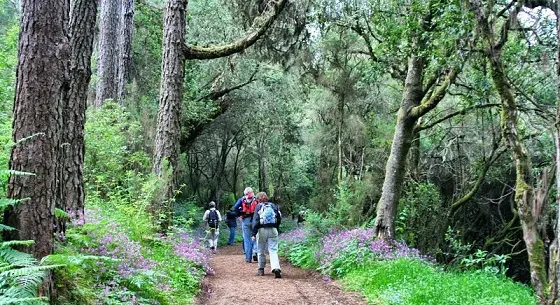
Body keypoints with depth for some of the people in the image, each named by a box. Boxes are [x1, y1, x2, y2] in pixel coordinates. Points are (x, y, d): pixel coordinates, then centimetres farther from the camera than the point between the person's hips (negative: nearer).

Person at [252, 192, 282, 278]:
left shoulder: (259, 206, 0)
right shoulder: (274, 206, 10)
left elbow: (255, 220, -6)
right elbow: (279, 219, 11)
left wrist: (254, 233, -8)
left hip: (262, 230, -2)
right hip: (273, 230, 2)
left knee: (261, 251, 13)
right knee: (273, 251, 0)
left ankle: (261, 269, 21)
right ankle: (276, 268, -20)